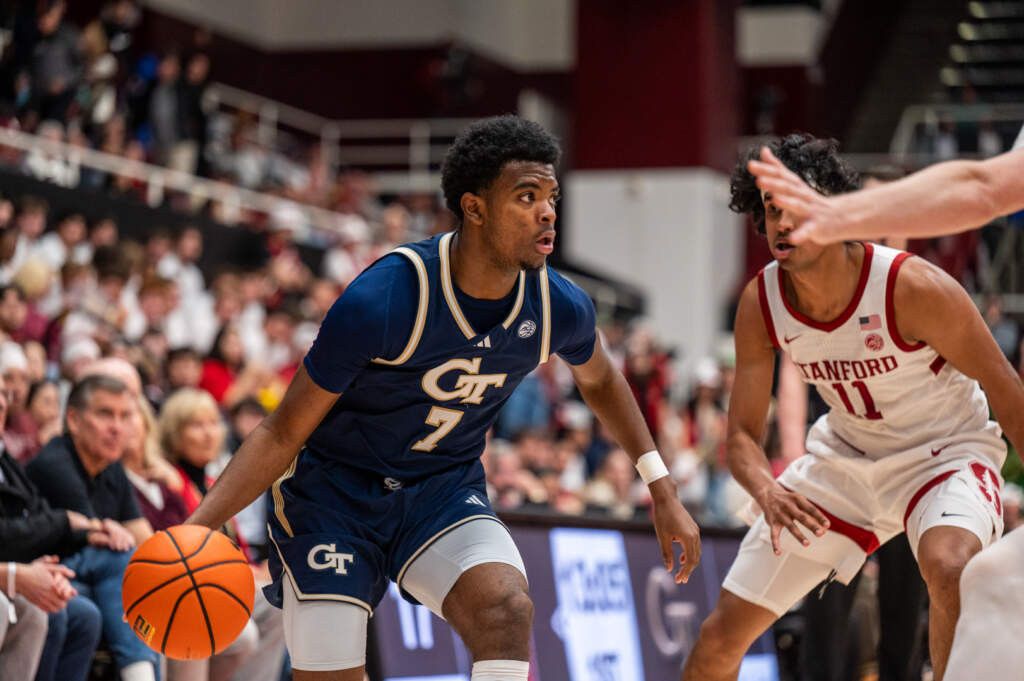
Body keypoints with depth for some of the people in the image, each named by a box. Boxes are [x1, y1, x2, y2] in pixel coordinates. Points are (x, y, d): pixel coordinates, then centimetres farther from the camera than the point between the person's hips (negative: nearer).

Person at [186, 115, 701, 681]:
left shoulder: (560, 309, -12)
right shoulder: (382, 301, -27)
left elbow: (599, 380, 15)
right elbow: (283, 434, -20)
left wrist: (662, 490, 16)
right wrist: (194, 528, -32)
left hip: (444, 492, 3)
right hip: (336, 489, -3)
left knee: (507, 611, -28)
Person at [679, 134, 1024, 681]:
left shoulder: (914, 288, -29)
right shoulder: (760, 303, -15)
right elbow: (742, 434, -10)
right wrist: (766, 492, -33)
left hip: (943, 451, -4)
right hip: (845, 457, 4)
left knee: (949, 568, -39)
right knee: (722, 632, 2)